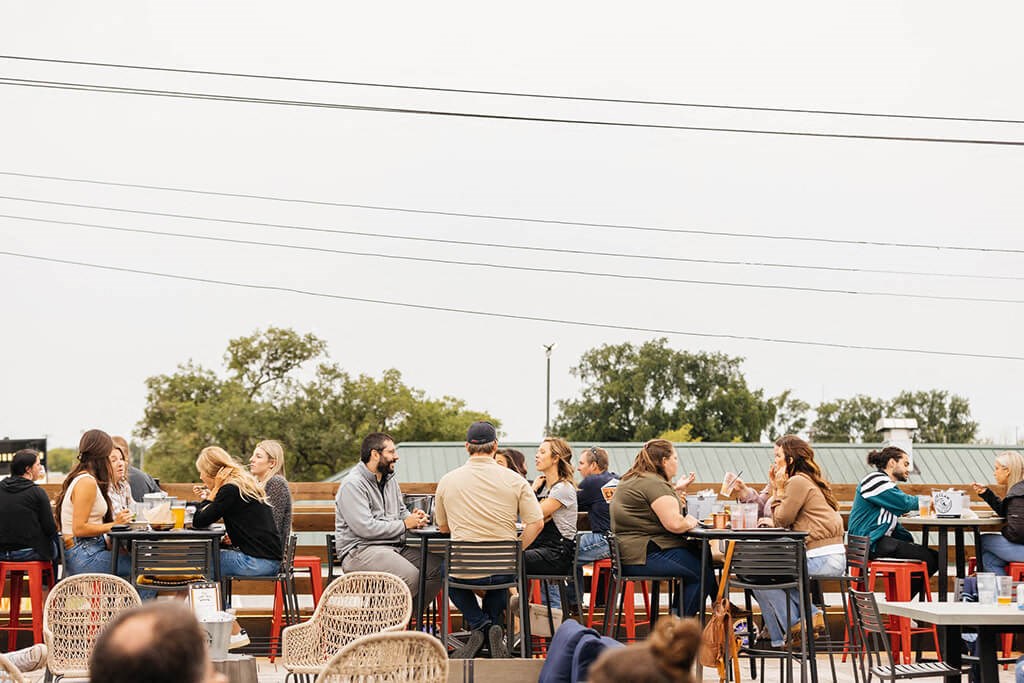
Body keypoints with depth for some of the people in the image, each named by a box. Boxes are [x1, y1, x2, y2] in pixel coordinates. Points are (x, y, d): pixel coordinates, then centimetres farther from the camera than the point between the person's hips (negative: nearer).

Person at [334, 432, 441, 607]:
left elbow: (401, 511, 30)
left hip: (394, 547, 9)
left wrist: (414, 518, 3)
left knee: (437, 567, -10)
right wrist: (405, 524, -12)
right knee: (411, 576, -31)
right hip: (359, 551, -9)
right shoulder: (353, 484, -11)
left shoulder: (390, 480, 18)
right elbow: (365, 528, -20)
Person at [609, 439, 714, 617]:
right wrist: (689, 523, -1)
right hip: (644, 556, -11)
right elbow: (674, 524, -21)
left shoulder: (631, 480, 20)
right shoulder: (654, 484, -13)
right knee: (701, 572, -11)